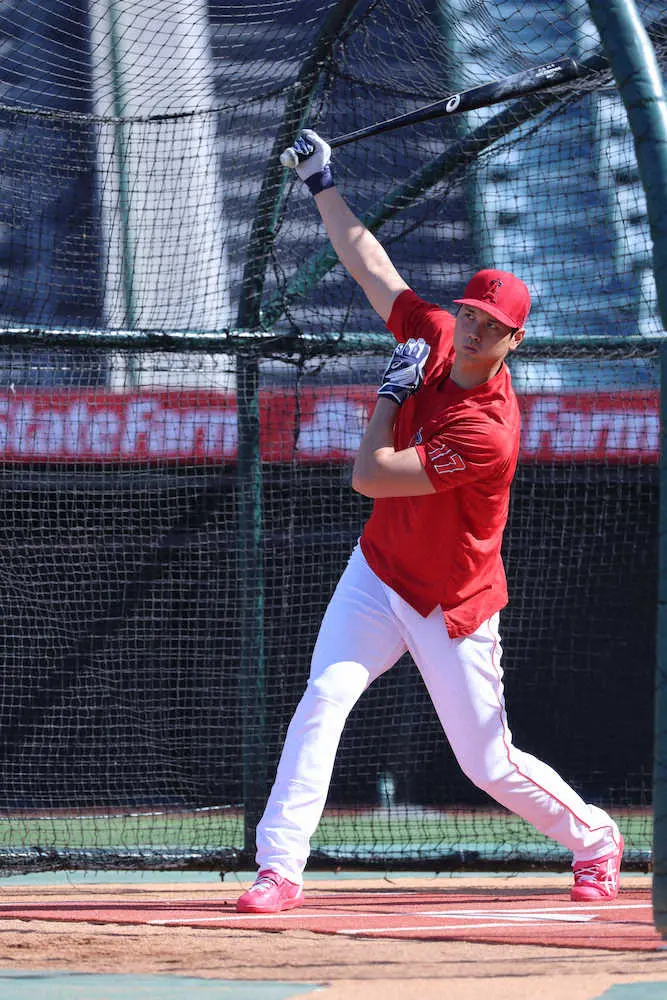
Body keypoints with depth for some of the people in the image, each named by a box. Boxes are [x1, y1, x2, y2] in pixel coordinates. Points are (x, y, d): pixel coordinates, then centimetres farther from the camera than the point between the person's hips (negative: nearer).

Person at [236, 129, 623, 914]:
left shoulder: (486, 432, -29)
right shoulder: (435, 337, -8)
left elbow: (369, 475, -26)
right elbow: (370, 266, 6)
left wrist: (392, 391, -13)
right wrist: (322, 185, 9)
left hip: (453, 611, -6)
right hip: (378, 576, 6)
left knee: (489, 763, 3)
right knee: (324, 696, -16)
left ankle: (593, 840, 30)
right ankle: (279, 868, -18)